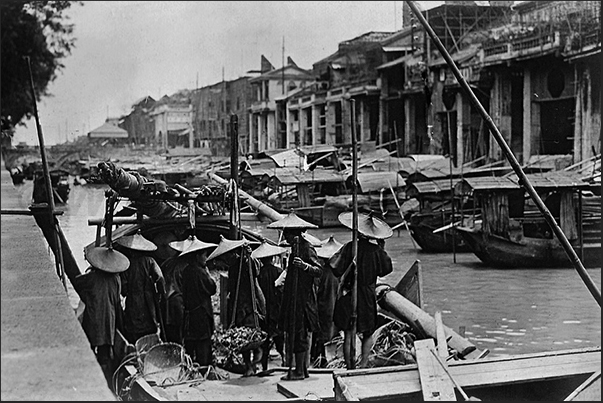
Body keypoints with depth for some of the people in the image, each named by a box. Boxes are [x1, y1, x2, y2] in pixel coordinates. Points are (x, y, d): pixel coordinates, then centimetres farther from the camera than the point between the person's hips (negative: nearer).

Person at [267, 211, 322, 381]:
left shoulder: (306, 248, -13)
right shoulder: (296, 247, 16)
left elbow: (319, 270, -21)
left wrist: (304, 266, -36)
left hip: (302, 297, -10)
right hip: (294, 296, 10)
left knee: (299, 334, -7)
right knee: (302, 334, 11)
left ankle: (299, 371, -3)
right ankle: (303, 368, 15)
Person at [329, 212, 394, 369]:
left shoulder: (349, 247, -10)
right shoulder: (376, 250, -7)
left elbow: (337, 270, -10)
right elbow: (387, 269, 5)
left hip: (348, 295, -1)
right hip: (368, 296, 1)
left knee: (348, 334, 6)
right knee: (368, 333, 15)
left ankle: (349, 366, 7)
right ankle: (363, 363, 3)